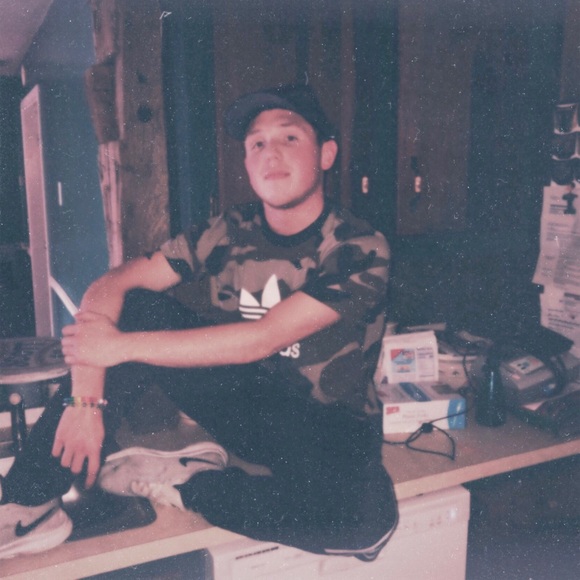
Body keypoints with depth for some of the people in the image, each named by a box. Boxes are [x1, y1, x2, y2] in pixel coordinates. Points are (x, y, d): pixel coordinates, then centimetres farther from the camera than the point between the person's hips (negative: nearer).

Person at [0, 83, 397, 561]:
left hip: (323, 426, -2)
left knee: (366, 516, -35)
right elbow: (110, 287, -9)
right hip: (236, 400, 3)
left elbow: (260, 340, -26)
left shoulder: (359, 251, -17)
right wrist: (86, 395, -22)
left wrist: (122, 346, -23)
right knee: (135, 309, -15)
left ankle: (182, 482, -14)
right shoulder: (229, 233, -5)